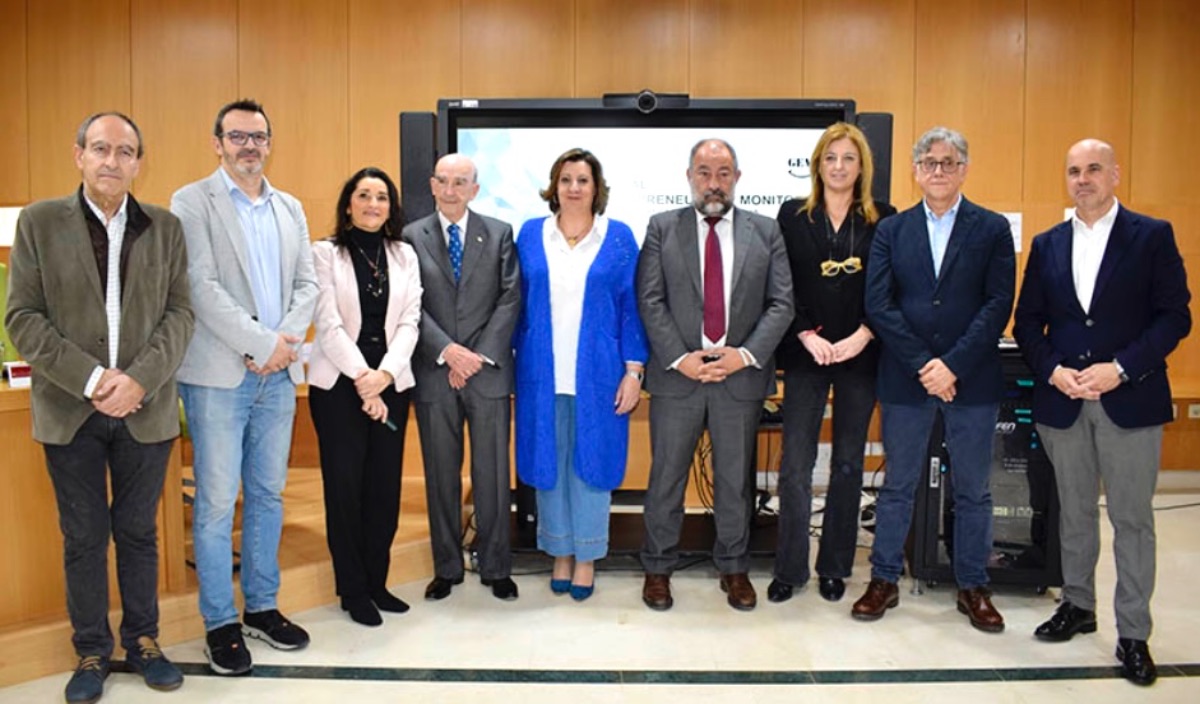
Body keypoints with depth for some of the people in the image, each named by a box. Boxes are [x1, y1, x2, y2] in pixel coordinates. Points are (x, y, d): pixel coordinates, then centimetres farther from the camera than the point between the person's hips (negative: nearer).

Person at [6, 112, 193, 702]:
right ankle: (91, 651, 24)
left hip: (145, 409, 1)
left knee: (139, 532, 11)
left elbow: (179, 313, 1)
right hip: (70, 410, -1)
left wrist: (140, 378, -14)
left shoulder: (165, 227, 5)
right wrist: (91, 379, -14)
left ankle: (142, 641, 27)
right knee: (83, 537, 9)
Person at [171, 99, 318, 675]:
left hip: (279, 373, 5)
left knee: (268, 494, 12)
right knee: (217, 502, 0)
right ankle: (220, 623, 13)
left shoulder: (290, 209, 14)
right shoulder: (192, 202, -2)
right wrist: (263, 344, -15)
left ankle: (262, 606, 25)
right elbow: (202, 287, -12)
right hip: (219, 373, -5)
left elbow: (307, 283, 10)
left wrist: (288, 340, -7)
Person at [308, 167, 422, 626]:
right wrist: (362, 377, -15)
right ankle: (353, 589, 14)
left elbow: (409, 321, 2)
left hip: (390, 382, 3)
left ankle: (377, 582, 20)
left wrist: (384, 374, -12)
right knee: (344, 486, 1)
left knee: (385, 485, 6)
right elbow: (328, 322, -8)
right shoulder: (324, 253, 0)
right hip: (338, 383, -3)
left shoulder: (405, 256, 10)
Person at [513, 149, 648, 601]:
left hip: (597, 373, -1)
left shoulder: (619, 237, 1)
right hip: (543, 373, 2)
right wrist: (514, 364, 4)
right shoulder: (530, 234, 5)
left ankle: (587, 557, 22)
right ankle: (560, 552, 25)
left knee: (591, 461, 7)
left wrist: (634, 370, -5)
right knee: (549, 461, 9)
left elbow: (632, 306, 0)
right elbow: (520, 304, 7)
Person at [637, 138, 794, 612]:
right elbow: (650, 301, -2)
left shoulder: (766, 232, 6)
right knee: (666, 477, 8)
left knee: (735, 480, 12)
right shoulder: (662, 228, 3)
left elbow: (781, 303, 1)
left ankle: (734, 568, 28)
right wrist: (680, 358, -12)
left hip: (741, 376, 1)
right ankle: (658, 568, 24)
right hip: (677, 375, -1)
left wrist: (746, 354, -11)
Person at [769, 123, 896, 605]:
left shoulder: (883, 219, 4)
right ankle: (790, 568, 11)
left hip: (860, 355, 1)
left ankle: (835, 567, 21)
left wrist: (861, 338, -12)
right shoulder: (793, 215, 4)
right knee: (796, 463, -1)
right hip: (805, 354, -1)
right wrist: (808, 337, -10)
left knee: (848, 463, 9)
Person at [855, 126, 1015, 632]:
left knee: (973, 490, 10)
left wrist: (953, 365, -15)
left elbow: (998, 305, -6)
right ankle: (884, 581, 22)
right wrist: (922, 365, -12)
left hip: (972, 381, 0)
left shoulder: (993, 229, 4)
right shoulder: (891, 230, 6)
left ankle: (973, 587, 24)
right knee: (897, 486, 10)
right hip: (905, 380, 1)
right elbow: (879, 306, -3)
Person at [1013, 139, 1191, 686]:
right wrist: (1054, 372, -8)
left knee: (1131, 519, 3)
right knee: (1074, 512, 14)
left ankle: (1133, 634, 14)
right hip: (1062, 401, 3)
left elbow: (1175, 316, -6)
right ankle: (1077, 606, 30)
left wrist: (1120, 368, -16)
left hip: (1130, 400, -3)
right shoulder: (1047, 245, 9)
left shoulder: (1153, 236, -1)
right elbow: (1027, 321, 8)